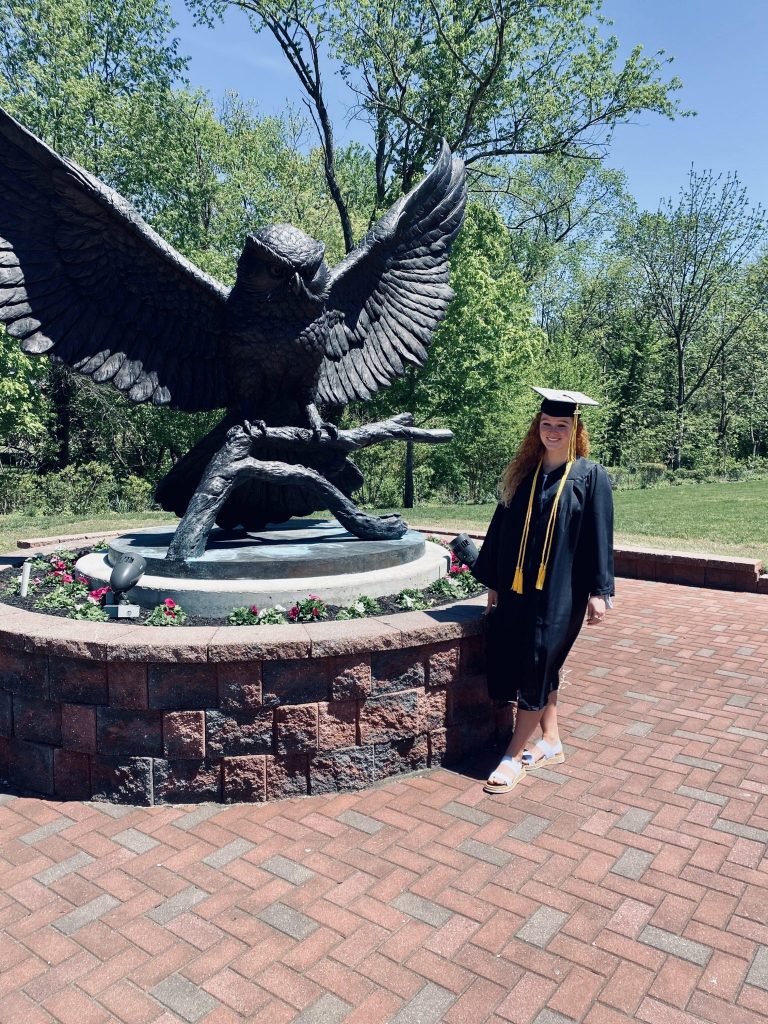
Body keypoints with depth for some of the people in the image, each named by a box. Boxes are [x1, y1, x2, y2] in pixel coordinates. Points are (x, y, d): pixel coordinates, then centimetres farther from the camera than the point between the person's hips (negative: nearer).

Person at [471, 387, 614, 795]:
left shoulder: (590, 477, -4)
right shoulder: (522, 473, 7)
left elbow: (599, 537, -5)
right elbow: (502, 529, 8)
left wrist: (599, 591, -10)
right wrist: (492, 582, 8)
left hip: (560, 591, -4)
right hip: (517, 586, 5)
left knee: (537, 668, 0)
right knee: (537, 668, 12)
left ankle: (514, 756, 11)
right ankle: (551, 741, 30)